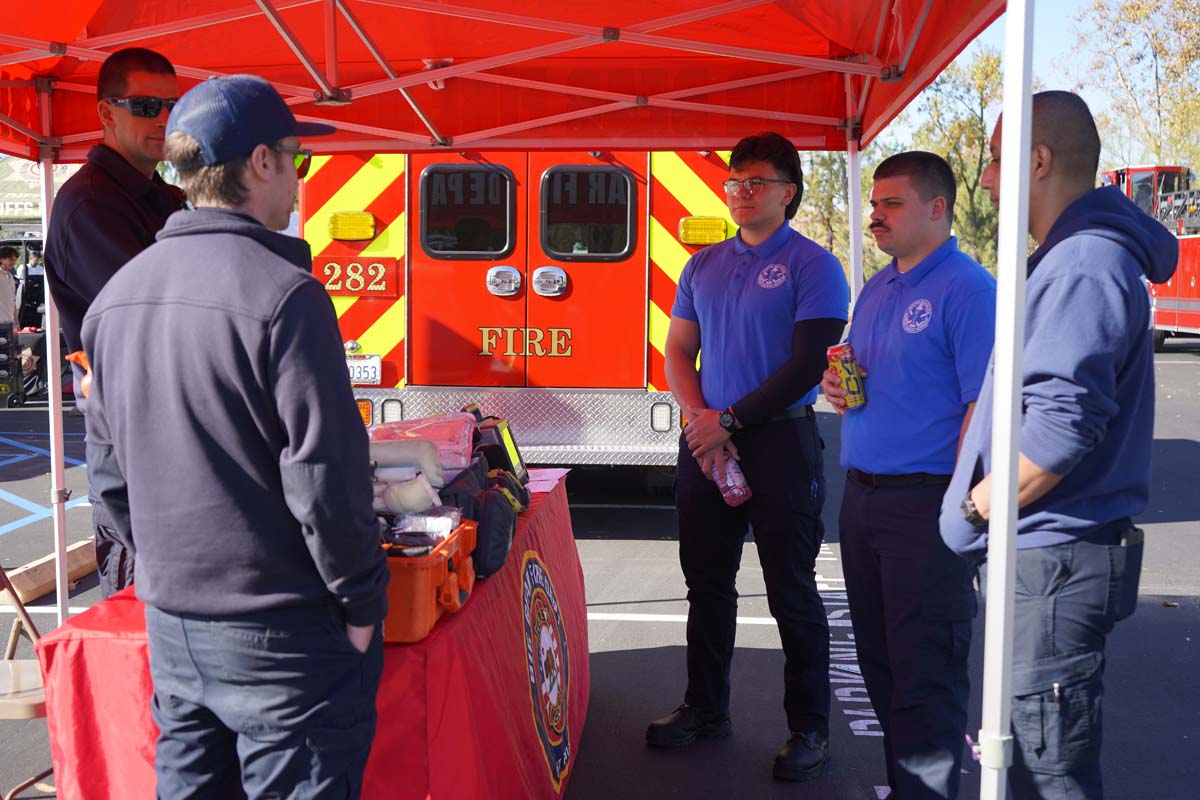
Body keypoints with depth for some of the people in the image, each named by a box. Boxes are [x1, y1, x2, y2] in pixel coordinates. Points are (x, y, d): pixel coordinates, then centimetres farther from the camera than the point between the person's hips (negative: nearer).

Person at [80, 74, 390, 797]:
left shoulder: (118, 295, 5)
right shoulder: (283, 294, -19)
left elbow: (109, 467, 12)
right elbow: (325, 477, -20)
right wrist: (362, 603, -8)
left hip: (170, 627, 7)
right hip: (282, 633, -7)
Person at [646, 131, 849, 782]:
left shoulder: (812, 266, -5)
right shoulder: (703, 266, 13)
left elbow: (806, 366, -12)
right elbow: (678, 353, 11)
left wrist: (730, 419, -14)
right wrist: (702, 422, -6)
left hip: (780, 442, -5)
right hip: (708, 442, 6)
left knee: (791, 592, 0)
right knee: (707, 584, 13)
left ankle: (809, 729, 12)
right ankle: (706, 709, 27)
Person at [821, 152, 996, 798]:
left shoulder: (966, 289, -11)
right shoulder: (875, 290, 15)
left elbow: (983, 405, -18)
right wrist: (836, 386, 3)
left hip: (925, 504, -9)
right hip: (862, 496, 9)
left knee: (925, 672, -2)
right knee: (879, 659, 17)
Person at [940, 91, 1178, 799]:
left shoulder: (1084, 264, -19)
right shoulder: (1076, 255, 16)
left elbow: (1062, 426, -28)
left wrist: (979, 503, -14)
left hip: (1054, 562, -11)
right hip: (1042, 556, 11)